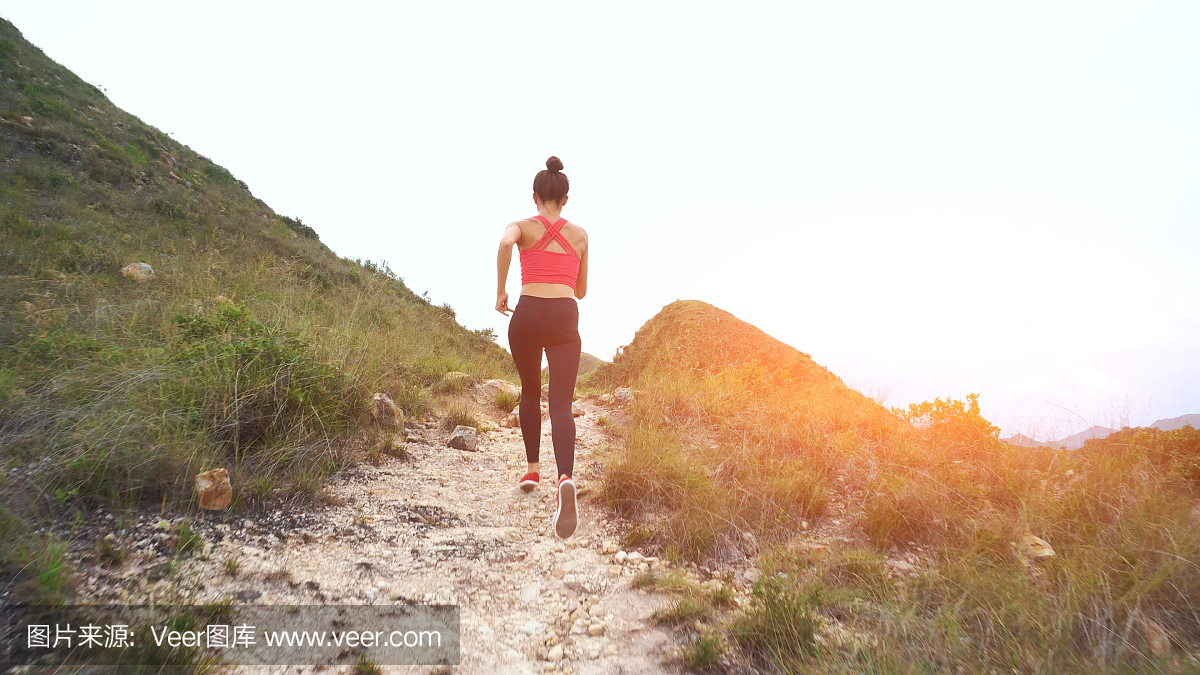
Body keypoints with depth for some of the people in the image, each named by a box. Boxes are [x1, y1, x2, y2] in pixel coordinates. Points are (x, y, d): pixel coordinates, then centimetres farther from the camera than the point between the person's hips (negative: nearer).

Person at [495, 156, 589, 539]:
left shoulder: (522, 227, 11)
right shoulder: (580, 235, 19)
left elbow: (505, 243, -16)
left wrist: (499, 292, -7)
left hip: (527, 314, 0)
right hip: (564, 318, 0)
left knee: (530, 393, 24)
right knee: (561, 406, -8)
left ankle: (532, 470, 28)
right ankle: (565, 479, -34)